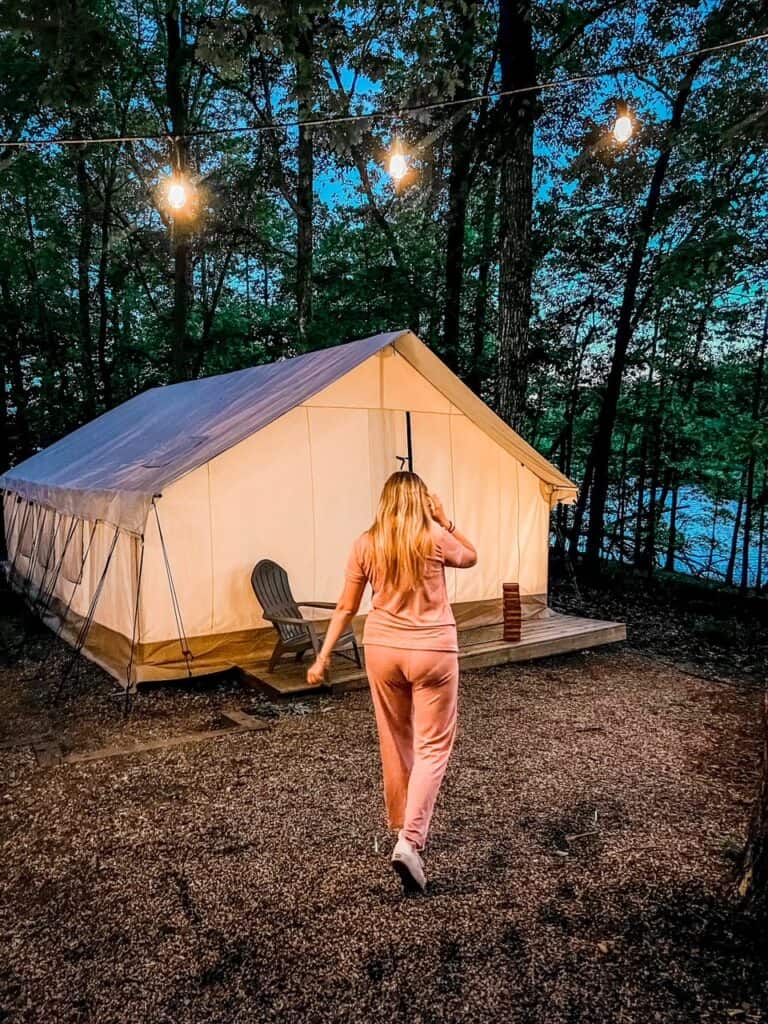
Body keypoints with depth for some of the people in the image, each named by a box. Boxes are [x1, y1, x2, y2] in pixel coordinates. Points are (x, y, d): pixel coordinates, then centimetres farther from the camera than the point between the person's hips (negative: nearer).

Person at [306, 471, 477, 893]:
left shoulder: (365, 544, -2)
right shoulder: (435, 538, -10)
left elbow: (346, 608, 2)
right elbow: (471, 557, 12)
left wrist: (323, 656, 9)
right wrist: (445, 521, 5)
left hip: (382, 648, 4)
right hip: (433, 650, -3)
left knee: (395, 742, 19)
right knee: (433, 746, 5)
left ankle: (402, 830, 35)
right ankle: (409, 841, -7)